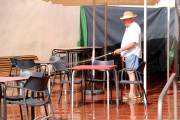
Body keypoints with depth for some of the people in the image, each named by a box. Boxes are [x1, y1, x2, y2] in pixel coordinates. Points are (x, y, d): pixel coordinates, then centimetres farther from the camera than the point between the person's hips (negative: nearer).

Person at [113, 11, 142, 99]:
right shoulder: (128, 28, 19)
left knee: (131, 72, -11)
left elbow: (132, 43, -21)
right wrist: (123, 54, 19)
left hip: (132, 54, -10)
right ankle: (136, 92, 17)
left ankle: (132, 94, -10)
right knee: (129, 73, 11)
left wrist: (120, 50, -23)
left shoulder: (135, 28, -14)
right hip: (128, 54, 10)